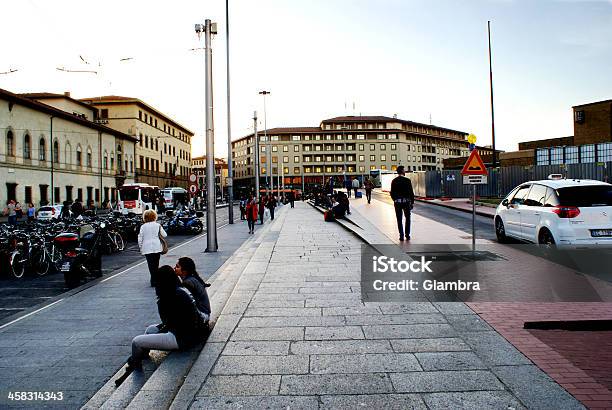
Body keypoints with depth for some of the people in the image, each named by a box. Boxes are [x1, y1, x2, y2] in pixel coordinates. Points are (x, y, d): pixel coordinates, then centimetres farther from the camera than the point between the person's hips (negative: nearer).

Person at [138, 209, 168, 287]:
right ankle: (155, 280, 16)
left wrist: (141, 248, 11)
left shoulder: (143, 226, -1)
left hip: (147, 249, 0)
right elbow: (164, 235, 1)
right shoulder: (157, 225, -1)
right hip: (157, 248, 1)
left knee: (151, 265, 0)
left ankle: (153, 281, -5)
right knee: (156, 264, 12)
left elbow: (140, 238, 0)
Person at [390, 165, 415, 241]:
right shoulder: (407, 180, -8)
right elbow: (411, 192, -7)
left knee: (399, 219, 7)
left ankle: (401, 235, 5)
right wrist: (412, 202, 2)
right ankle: (407, 235, 11)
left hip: (397, 202, 2)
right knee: (408, 218, 12)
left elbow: (392, 193, 4)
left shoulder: (394, 181, 1)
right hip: (406, 201, -2)